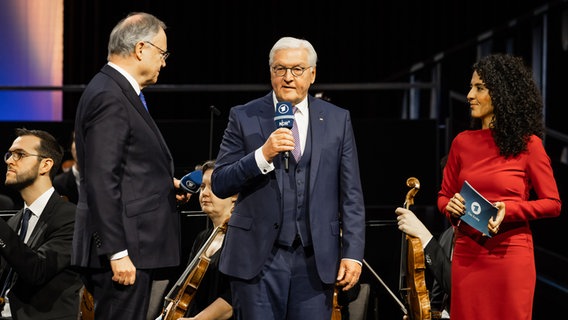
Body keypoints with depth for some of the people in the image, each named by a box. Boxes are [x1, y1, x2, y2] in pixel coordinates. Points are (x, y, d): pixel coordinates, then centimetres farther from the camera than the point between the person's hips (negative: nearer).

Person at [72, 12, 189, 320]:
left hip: (133, 247, 10)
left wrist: (166, 184, 14)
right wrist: (117, 253, -22)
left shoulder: (119, 92, 16)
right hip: (123, 250, -10)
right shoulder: (108, 97, -15)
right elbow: (101, 182, -21)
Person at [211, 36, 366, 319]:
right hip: (258, 256, -1)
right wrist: (263, 156, -17)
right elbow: (219, 185, -2)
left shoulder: (337, 120, 8)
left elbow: (351, 195, 7)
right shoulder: (244, 118, 4)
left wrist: (353, 252, -1)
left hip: (316, 259, 1)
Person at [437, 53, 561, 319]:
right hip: (467, 255, 3)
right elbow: (444, 196, 17)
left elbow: (552, 204, 0)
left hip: (509, 255, -3)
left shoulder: (528, 144, -4)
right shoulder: (462, 143, 7)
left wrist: (508, 209, -14)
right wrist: (451, 206, -6)